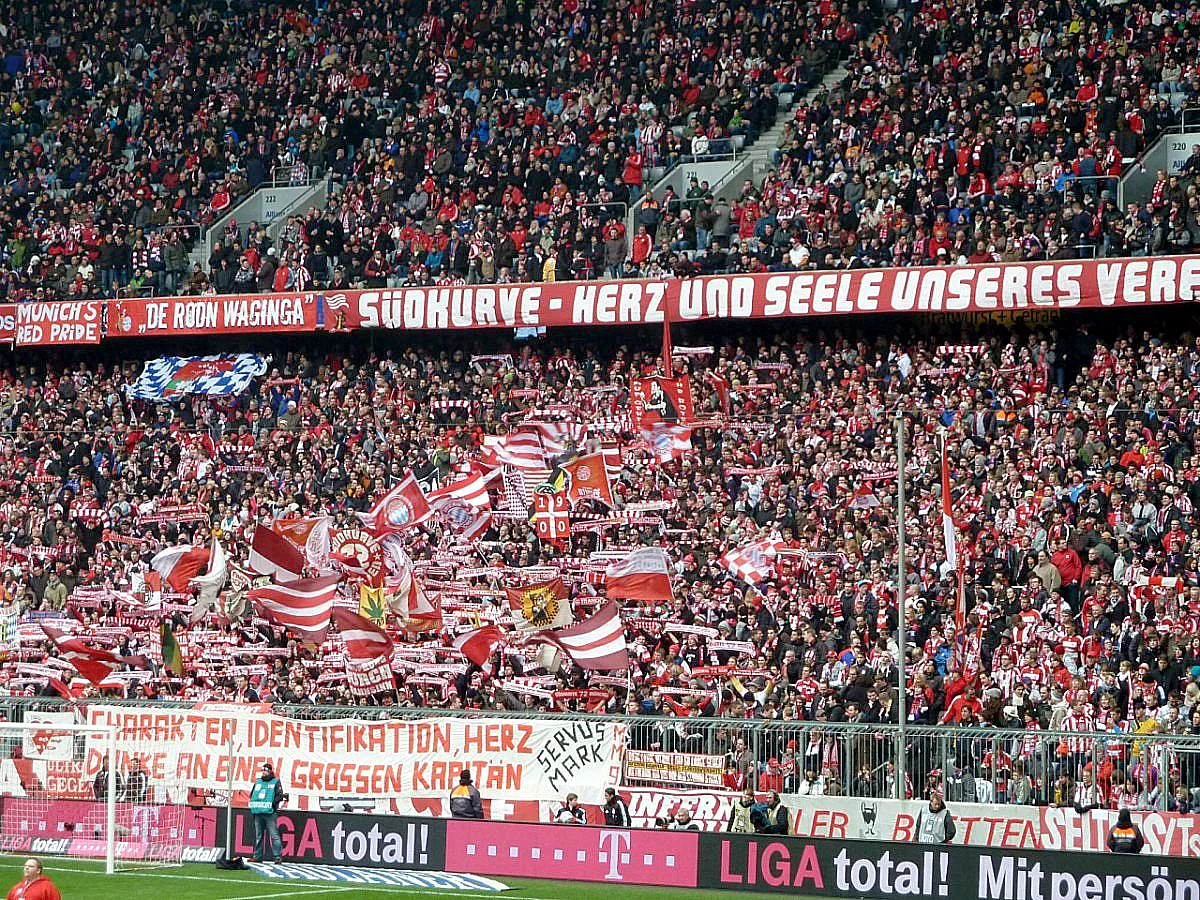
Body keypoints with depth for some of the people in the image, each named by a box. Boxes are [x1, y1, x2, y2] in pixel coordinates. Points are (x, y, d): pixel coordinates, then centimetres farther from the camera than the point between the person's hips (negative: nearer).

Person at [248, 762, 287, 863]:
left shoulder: (276, 782, 3)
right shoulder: (258, 782, 18)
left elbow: (280, 796, -6)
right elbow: (252, 794, 23)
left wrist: (273, 803, -16)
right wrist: (253, 806, 8)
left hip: (270, 813, -6)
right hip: (258, 813, 6)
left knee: (274, 835, -10)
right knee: (258, 835, 10)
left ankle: (277, 856, -11)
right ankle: (258, 856, 15)